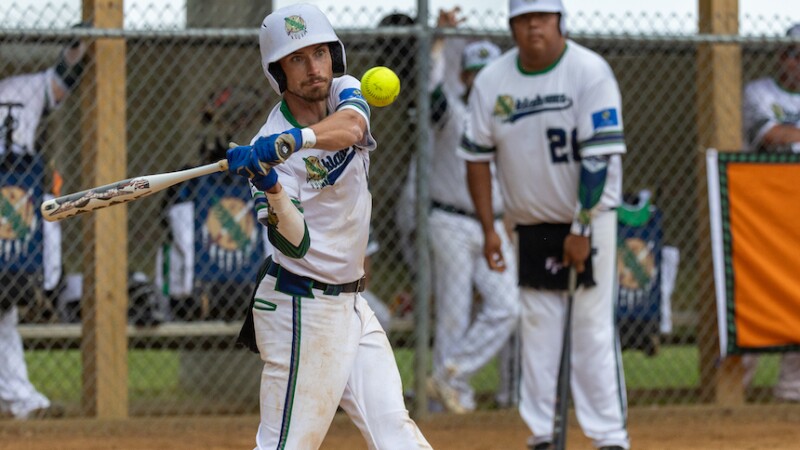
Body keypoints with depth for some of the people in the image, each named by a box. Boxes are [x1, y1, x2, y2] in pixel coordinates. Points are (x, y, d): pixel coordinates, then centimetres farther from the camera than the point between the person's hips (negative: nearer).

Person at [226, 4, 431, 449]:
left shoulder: (344, 92, 1)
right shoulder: (265, 150, -15)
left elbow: (351, 125, -25)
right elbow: (294, 245, -24)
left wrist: (288, 142, -42)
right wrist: (272, 189, -42)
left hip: (350, 305, 6)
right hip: (301, 311, -6)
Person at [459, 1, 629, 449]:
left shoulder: (590, 72, -13)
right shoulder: (492, 81, 0)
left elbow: (598, 158, -17)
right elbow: (477, 156, 6)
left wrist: (581, 229, -19)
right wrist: (489, 228, 1)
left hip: (590, 217, -4)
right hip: (531, 223, 4)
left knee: (593, 327, -8)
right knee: (537, 328, 4)